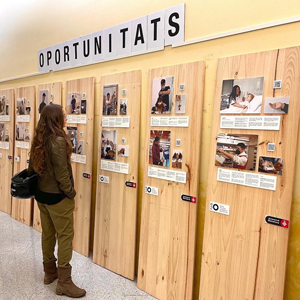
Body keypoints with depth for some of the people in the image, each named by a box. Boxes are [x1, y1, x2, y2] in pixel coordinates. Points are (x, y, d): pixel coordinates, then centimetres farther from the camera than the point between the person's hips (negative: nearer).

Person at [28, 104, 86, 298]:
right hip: (57, 196, -9)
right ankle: (64, 282, 10)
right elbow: (62, 173, -22)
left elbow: (31, 167, 12)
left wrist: (35, 186, 20)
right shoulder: (58, 140, -20)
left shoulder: (38, 140, 6)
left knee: (48, 233, 18)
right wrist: (71, 194, -11)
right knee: (65, 236, 1)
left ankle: (49, 272, 34)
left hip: (41, 194, 9)